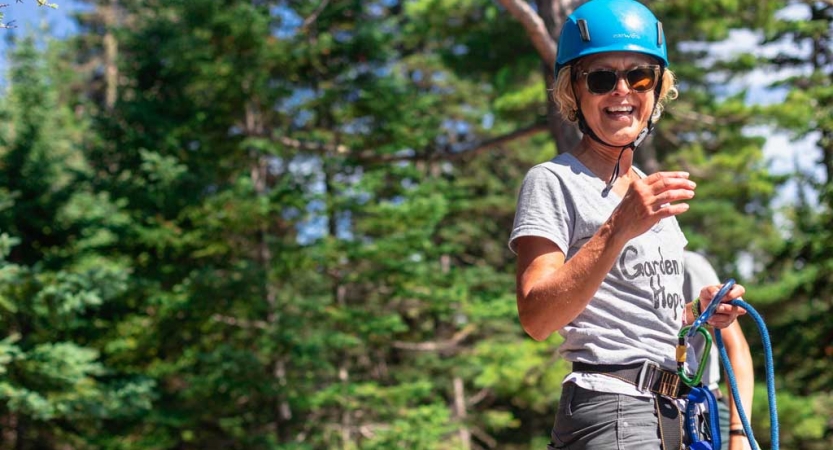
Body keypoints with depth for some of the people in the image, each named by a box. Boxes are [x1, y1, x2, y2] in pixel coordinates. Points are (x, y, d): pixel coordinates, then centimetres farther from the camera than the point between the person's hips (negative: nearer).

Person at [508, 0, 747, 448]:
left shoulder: (653, 192, 19)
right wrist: (619, 229, -27)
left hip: (672, 413, 7)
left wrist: (697, 314, 6)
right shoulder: (552, 181, -6)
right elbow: (537, 318, -19)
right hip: (608, 412, -7)